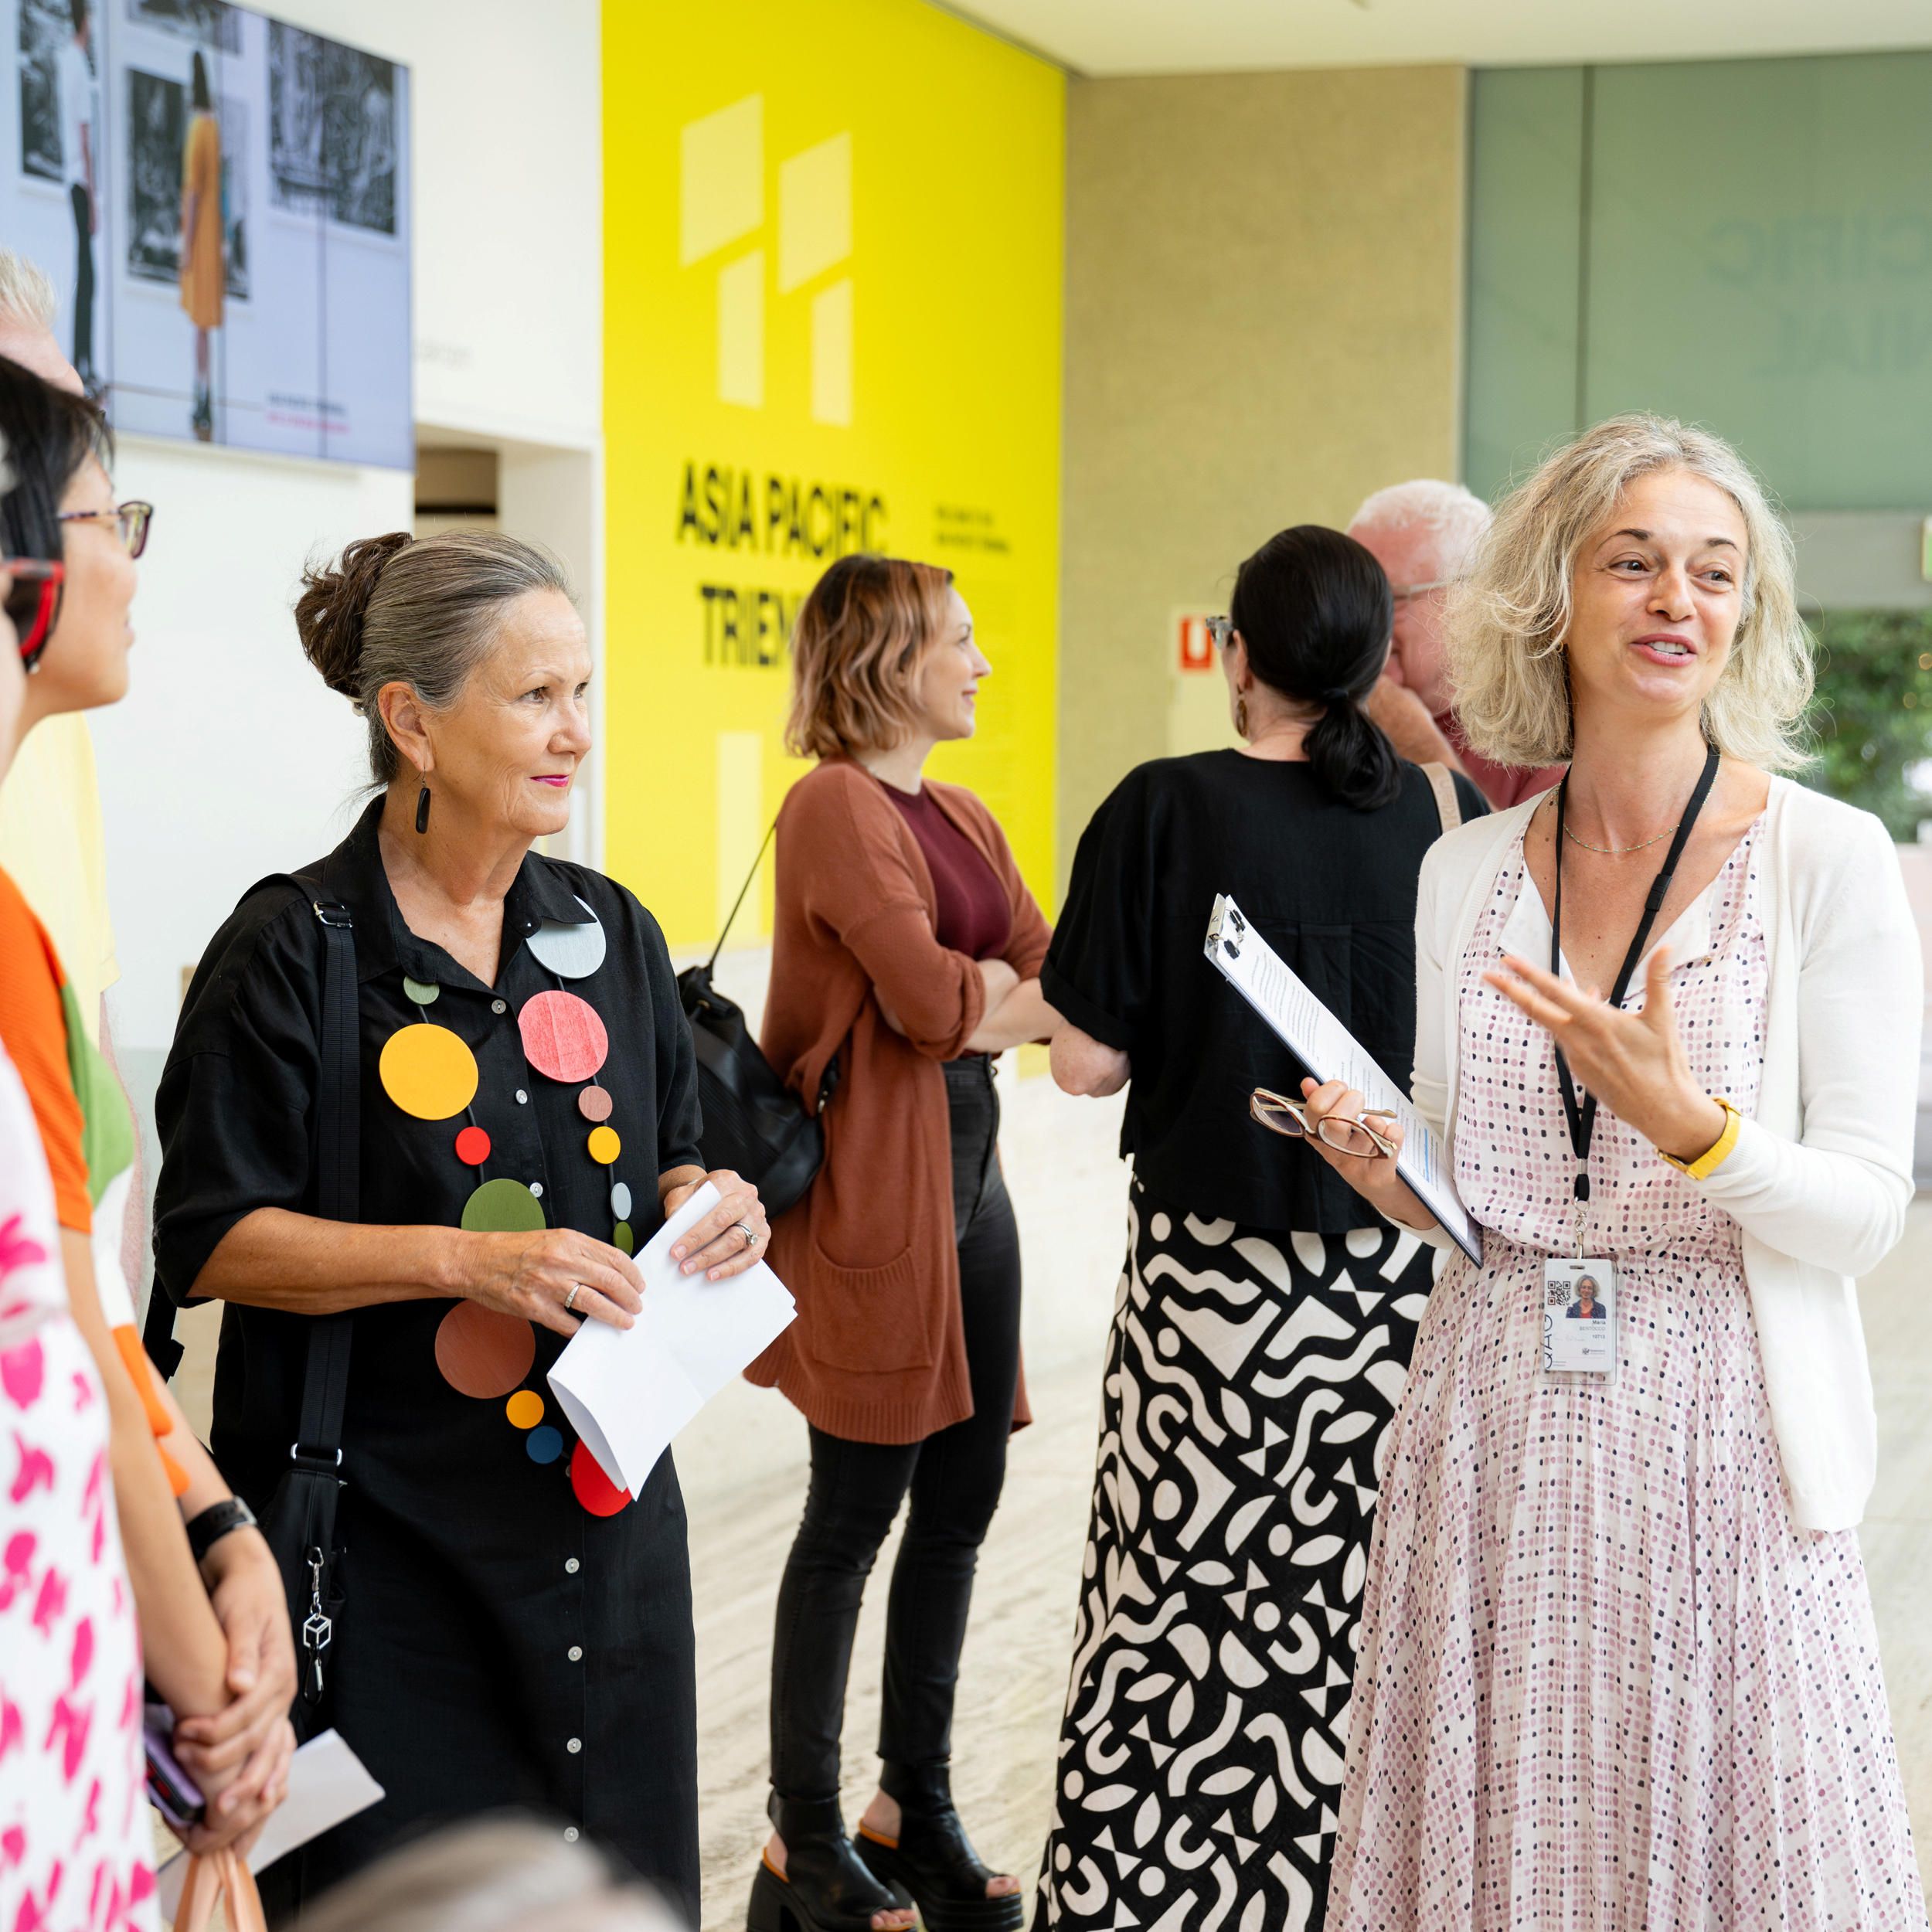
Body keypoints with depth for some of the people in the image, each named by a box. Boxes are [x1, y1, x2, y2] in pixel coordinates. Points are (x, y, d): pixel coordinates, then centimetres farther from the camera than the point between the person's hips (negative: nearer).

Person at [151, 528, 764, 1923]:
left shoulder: (609, 933, 7)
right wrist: (465, 1257, -21)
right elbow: (212, 1242, -12)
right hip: (382, 1532, -5)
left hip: (601, 1501, 5)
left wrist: (709, 1205, -5)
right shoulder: (296, 950, -9)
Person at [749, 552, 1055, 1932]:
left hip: (969, 1173, 8)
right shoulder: (837, 807, -11)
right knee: (857, 1508, -1)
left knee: (964, 1492, 11)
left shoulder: (961, 818, 16)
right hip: (877, 1185, -8)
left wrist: (986, 999, -11)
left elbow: (1053, 978, 9)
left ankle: (915, 1807, 24)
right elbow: (931, 1002, -18)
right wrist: (1026, 998, -1)